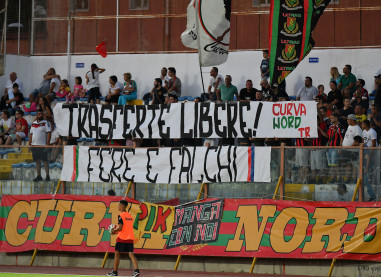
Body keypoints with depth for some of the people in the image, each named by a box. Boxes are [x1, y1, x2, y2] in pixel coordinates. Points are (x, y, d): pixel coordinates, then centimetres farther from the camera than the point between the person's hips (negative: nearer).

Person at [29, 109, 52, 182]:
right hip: (34, 145, 5)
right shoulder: (33, 123, 16)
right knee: (37, 161, 6)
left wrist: (47, 143, -15)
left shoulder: (46, 123, 0)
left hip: (42, 145, -5)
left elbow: (49, 133, -7)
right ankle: (39, 176, 11)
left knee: (44, 160, -8)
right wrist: (29, 144, 11)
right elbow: (31, 134, 18)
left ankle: (47, 176, -6)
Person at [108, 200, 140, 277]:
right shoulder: (130, 215, 13)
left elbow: (120, 228, -17)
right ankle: (136, 270, -18)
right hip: (130, 238, 6)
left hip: (122, 238, -6)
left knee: (117, 254, 7)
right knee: (131, 254, -1)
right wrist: (117, 229, 22)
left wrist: (114, 231, 1)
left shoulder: (121, 216, -10)